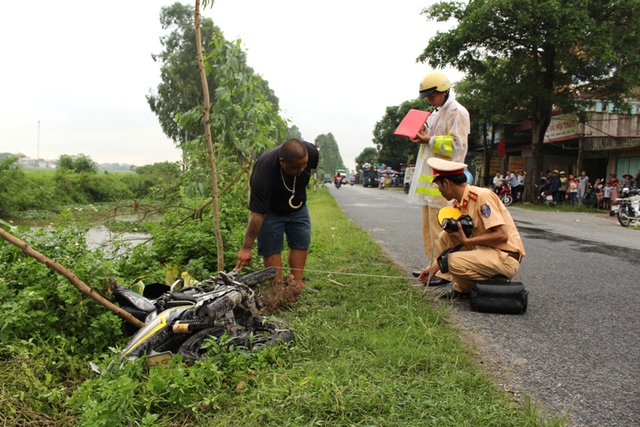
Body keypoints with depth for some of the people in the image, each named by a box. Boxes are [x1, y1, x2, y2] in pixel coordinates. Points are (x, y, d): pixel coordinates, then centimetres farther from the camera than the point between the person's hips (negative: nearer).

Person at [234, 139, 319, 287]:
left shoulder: (311, 152, -30)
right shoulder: (263, 174, -42)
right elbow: (257, 214, -38)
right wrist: (246, 248, -34)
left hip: (298, 207, 5)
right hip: (270, 210, -5)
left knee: (301, 243, 6)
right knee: (271, 248, -7)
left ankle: (297, 283, 14)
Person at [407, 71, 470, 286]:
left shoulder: (457, 112, -7)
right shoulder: (436, 113, 23)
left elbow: (457, 144, -15)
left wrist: (430, 140, -18)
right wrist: (421, 137, 10)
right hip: (428, 177, 10)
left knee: (440, 226, -10)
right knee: (428, 226, 12)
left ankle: (444, 272, -5)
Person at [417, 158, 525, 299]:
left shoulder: (482, 196, -19)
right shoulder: (458, 203, 7)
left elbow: (501, 235, -24)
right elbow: (458, 237, 12)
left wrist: (466, 240, -21)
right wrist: (435, 266, 8)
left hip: (506, 257, -9)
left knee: (455, 261, -27)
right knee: (444, 236, 2)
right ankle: (461, 289, 6)